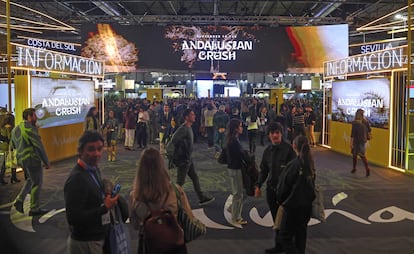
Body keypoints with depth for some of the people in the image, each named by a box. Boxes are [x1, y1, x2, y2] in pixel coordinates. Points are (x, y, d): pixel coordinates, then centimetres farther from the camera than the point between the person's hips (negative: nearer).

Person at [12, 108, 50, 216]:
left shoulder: (15, 129, 11)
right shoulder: (30, 128, -17)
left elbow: (13, 145, 19)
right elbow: (39, 146, -17)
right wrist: (46, 162, -12)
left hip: (21, 159, 8)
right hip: (32, 159, -8)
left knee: (30, 180, 25)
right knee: (37, 183, 4)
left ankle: (19, 200, 15)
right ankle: (34, 209, 11)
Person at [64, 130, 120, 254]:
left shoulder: (94, 169, 3)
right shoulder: (76, 179, -24)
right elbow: (73, 218, -26)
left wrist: (106, 195, -1)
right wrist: (105, 207, -23)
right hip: (85, 244, -8)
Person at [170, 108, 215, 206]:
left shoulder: (189, 128, 8)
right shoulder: (183, 129, -22)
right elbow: (173, 141, -29)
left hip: (188, 159, 10)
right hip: (183, 160, -10)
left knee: (195, 178, 15)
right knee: (180, 181, 1)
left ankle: (202, 198, 25)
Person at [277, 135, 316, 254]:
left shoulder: (293, 165, -21)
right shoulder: (310, 163, 0)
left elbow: (284, 186, -14)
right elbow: (312, 182, 10)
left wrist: (280, 200, 3)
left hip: (293, 205, -7)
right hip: (307, 204, 7)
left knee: (285, 235, 3)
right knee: (301, 233, 20)